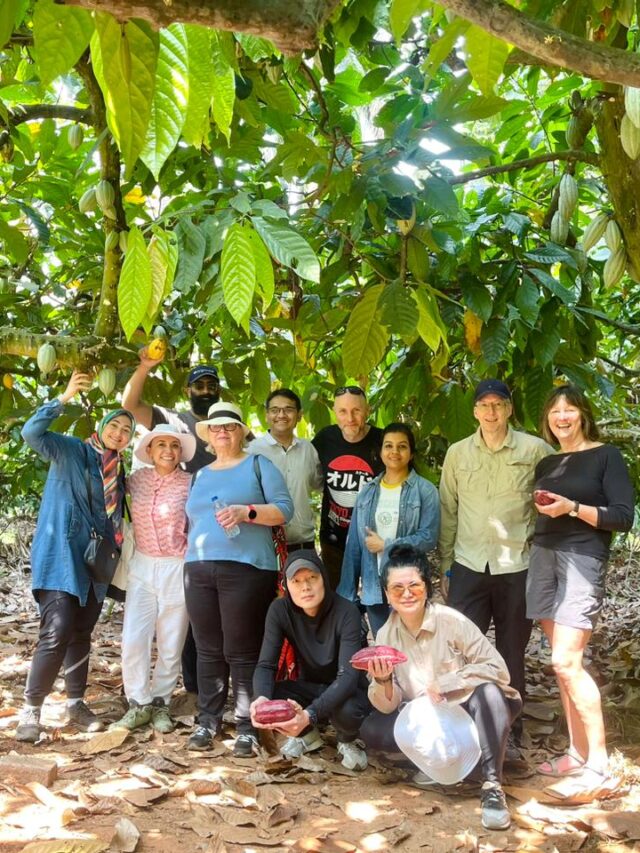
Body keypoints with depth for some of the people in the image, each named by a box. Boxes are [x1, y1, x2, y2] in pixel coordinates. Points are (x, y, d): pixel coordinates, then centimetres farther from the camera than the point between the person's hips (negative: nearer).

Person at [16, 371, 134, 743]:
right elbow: (32, 432, -21)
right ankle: (31, 711, -4)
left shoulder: (119, 471, 14)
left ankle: (76, 704, 24)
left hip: (94, 562, 6)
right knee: (57, 634, -15)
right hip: (61, 557, -6)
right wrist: (65, 397, -29)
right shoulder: (70, 451, -3)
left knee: (81, 635, 13)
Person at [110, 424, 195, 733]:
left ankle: (160, 703, 22)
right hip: (142, 567, 3)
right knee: (132, 639, -3)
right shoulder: (138, 478, 5)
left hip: (177, 568, -3)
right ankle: (139, 703, 14)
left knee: (171, 644, 5)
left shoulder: (190, 483, -5)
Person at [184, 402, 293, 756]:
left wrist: (246, 511, -18)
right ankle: (208, 720, 19)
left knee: (242, 651, -3)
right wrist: (191, 549, 12)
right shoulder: (200, 475, 21)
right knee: (208, 649, 8)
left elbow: (284, 509, -5)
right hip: (199, 570, 5)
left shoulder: (258, 465, 5)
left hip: (246, 569, -5)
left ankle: (247, 727, 5)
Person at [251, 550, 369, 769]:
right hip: (311, 688, 3)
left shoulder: (347, 612, -26)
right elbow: (266, 665, -18)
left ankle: (347, 741, 2)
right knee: (266, 699, -26)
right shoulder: (280, 610, -16)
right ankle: (307, 735, 7)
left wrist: (310, 714, -49)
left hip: (347, 691, -3)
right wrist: (262, 699, -42)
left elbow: (348, 675, -33)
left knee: (346, 711, -37)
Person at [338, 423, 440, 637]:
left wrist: (385, 545, -11)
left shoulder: (425, 491, -5)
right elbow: (354, 544, 9)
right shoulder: (367, 491, 8)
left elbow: (429, 538, -12)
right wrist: (347, 591, 6)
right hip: (374, 586, 4)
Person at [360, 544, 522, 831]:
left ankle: (492, 784, -27)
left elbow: (497, 669, -19)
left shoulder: (452, 621, -18)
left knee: (488, 692, -34)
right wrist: (383, 681, -29)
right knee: (371, 730, -17)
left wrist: (445, 683, -26)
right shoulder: (386, 634, -6)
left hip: (467, 712, -4)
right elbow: (387, 707, -7)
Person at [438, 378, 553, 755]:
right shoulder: (457, 453, 5)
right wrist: (445, 565, 9)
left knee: (512, 654, 11)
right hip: (469, 567, 2)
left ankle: (510, 734, 26)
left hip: (517, 567, -1)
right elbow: (448, 511, 9)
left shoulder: (535, 450, -3)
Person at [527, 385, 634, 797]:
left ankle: (599, 762, -4)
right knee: (564, 661, 6)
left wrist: (572, 507, -16)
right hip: (543, 558, 6)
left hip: (583, 560, -6)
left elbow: (624, 516, -7)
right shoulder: (546, 463, 18)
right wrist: (541, 507, 7)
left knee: (566, 661, -14)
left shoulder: (606, 455, 1)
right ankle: (578, 752, 14)